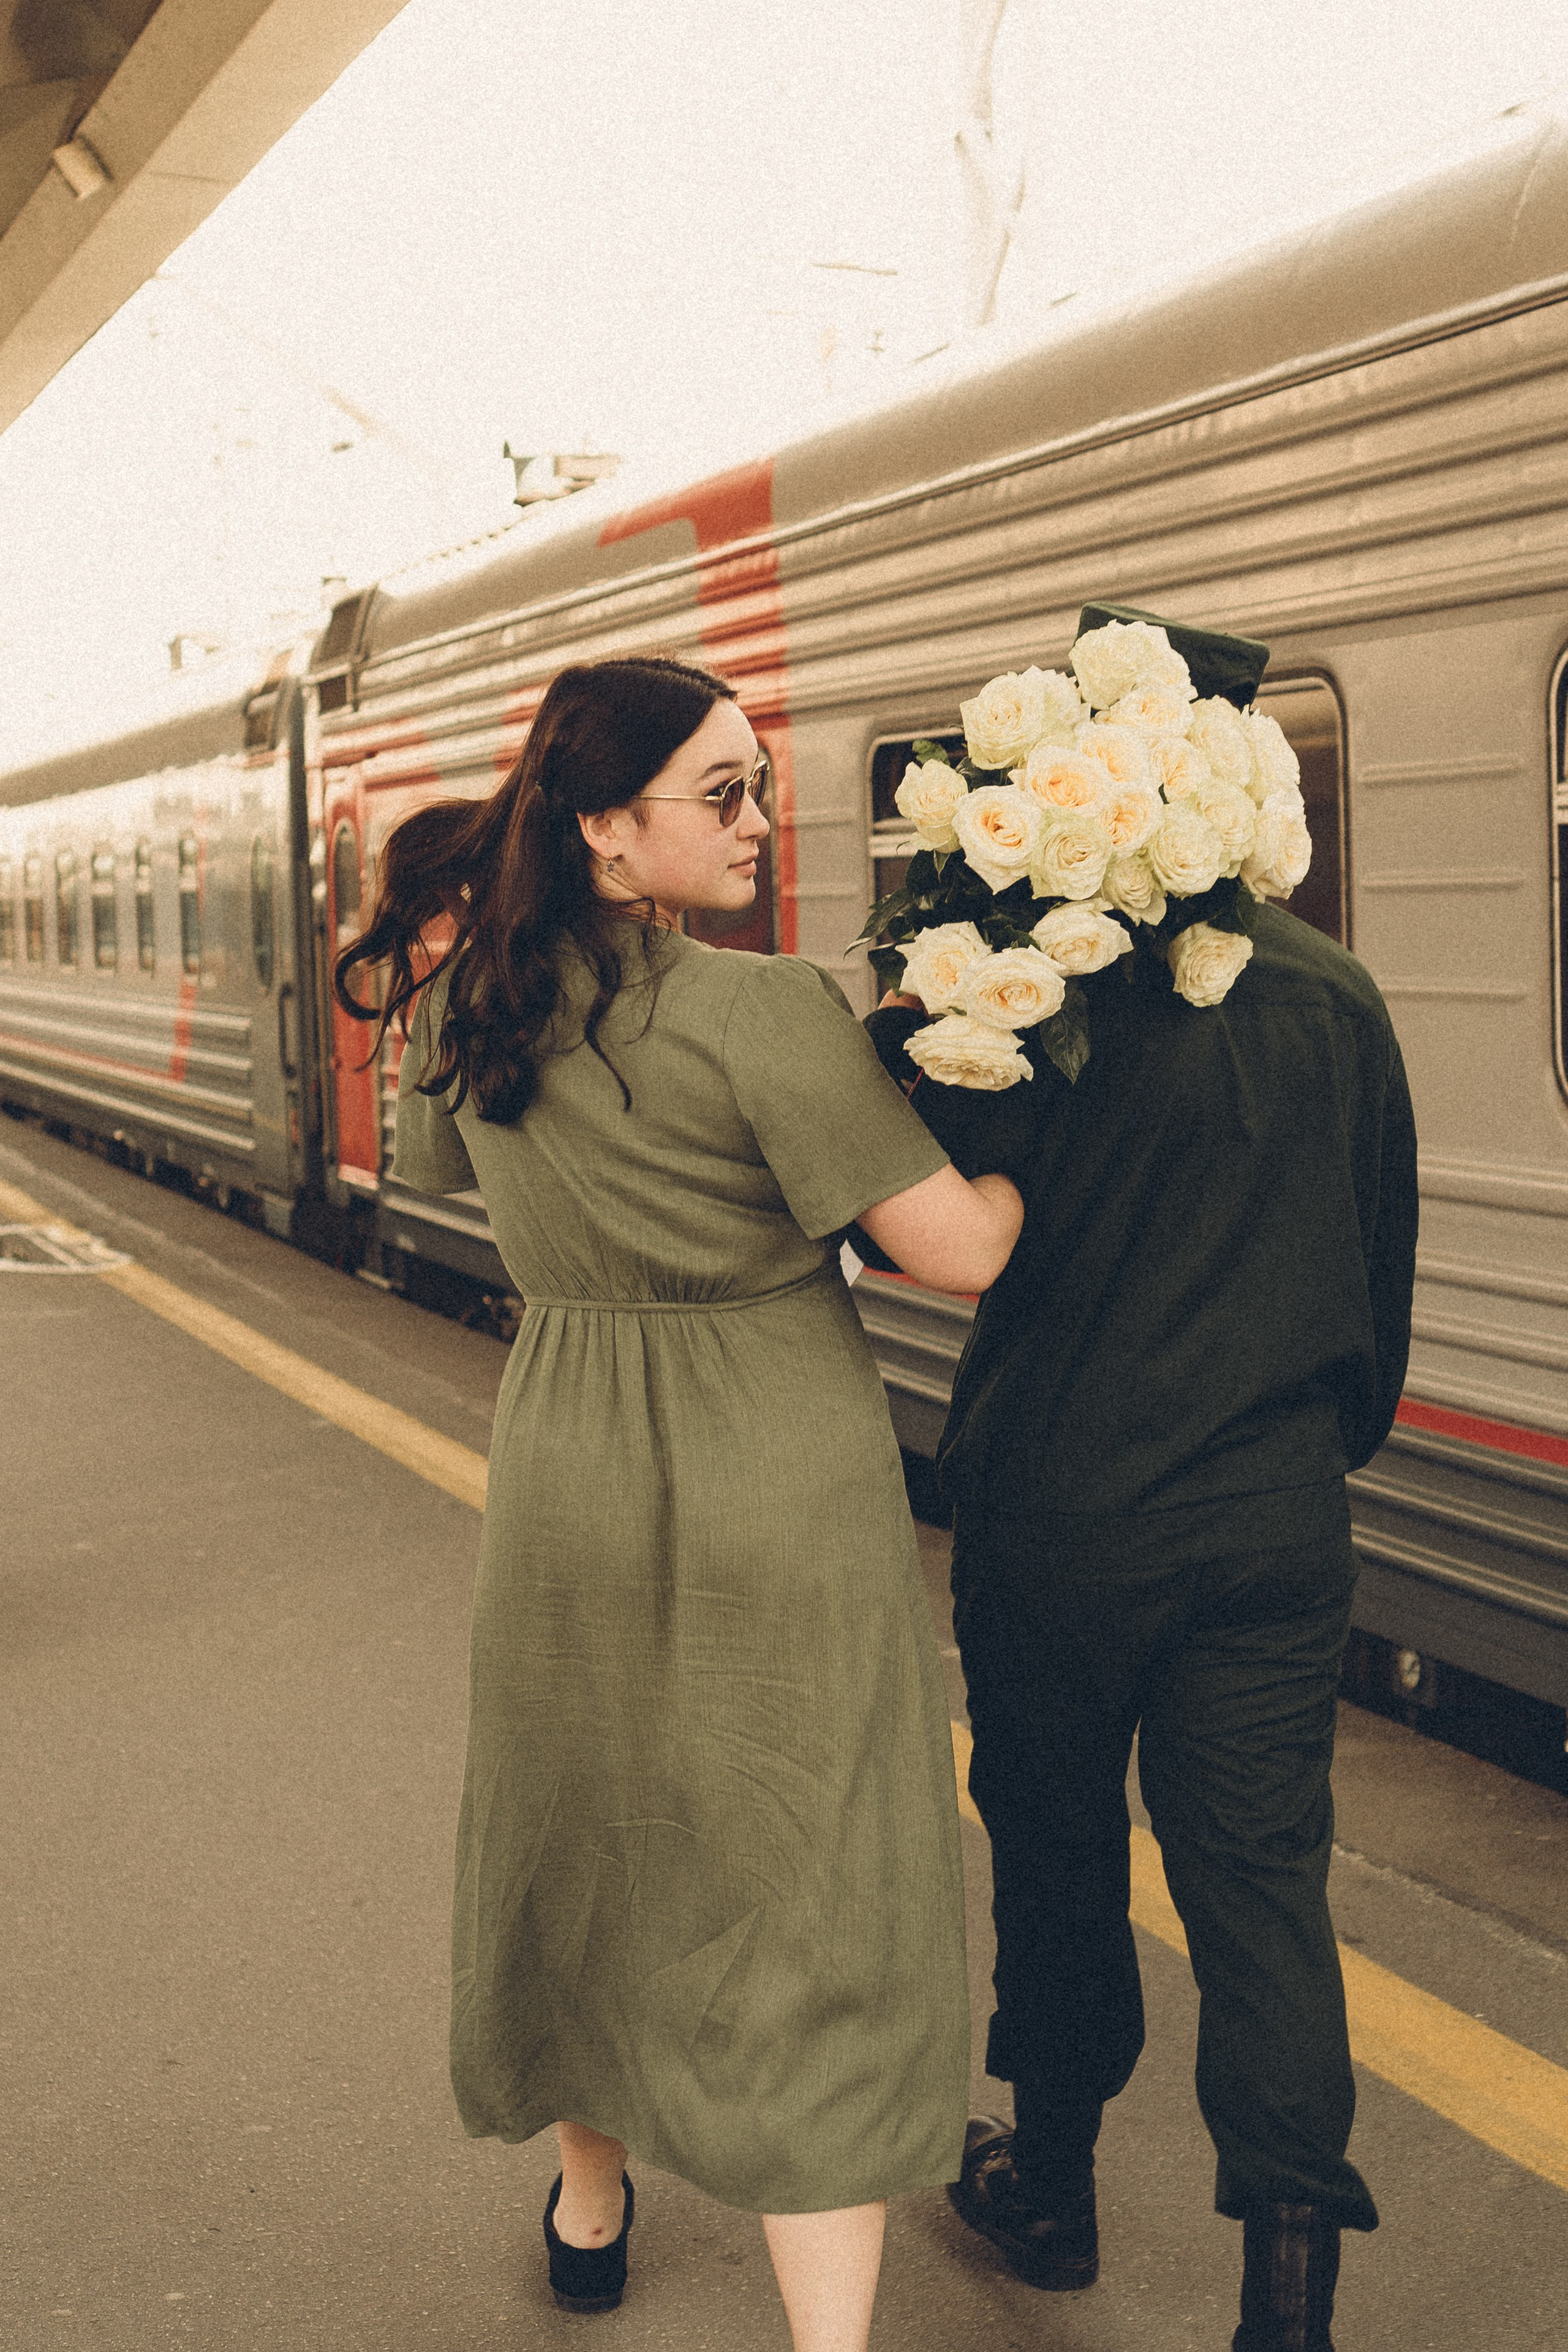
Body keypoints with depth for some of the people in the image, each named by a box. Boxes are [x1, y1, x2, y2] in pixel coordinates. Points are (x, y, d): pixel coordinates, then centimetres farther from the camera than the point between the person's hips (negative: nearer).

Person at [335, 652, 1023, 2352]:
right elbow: (959, 1251, -20)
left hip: (569, 1491, 6)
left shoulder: (467, 1004, -2)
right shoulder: (765, 1017, -21)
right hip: (775, 1503, -6)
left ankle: (589, 2202, 45)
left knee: (583, 1840, 24)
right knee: (805, 1895, 4)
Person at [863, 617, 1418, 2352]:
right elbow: (1385, 1266, 10)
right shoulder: (1340, 998, 3)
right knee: (1260, 1873, 8)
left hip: (1061, 1511, -3)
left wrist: (907, 1037, -6)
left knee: (1056, 1849, 16)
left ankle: (1052, 2179, 35)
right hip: (1278, 1524, 3)